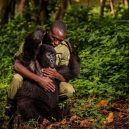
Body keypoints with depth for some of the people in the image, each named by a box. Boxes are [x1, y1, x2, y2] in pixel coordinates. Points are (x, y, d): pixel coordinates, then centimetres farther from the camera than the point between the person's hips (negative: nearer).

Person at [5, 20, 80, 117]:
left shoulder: (64, 49, -12)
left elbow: (65, 78, -8)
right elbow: (17, 64, -29)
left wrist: (57, 75, -34)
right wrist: (39, 79, -41)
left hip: (51, 82, 2)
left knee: (69, 90, -24)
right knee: (17, 78, -35)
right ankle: (11, 108, -8)